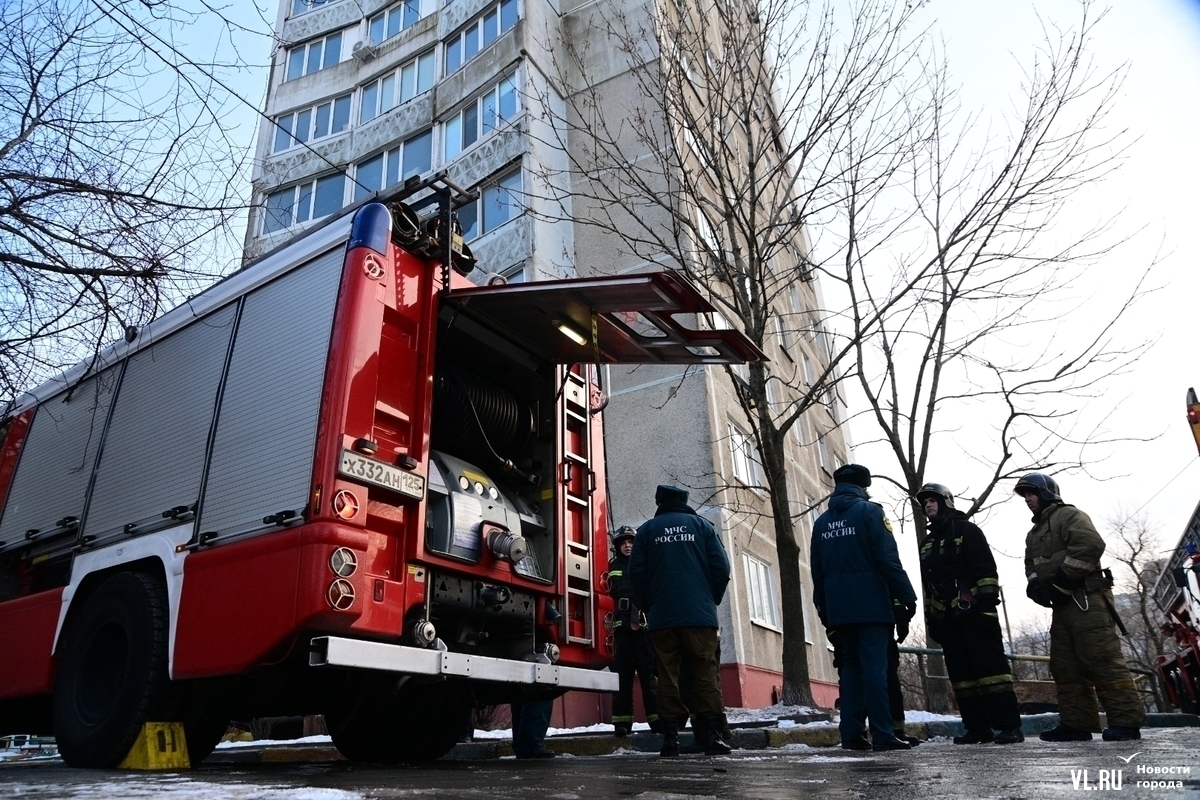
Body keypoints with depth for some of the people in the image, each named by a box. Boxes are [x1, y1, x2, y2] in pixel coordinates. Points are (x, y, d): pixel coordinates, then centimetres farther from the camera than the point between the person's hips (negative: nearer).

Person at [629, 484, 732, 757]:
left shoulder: (647, 530, 9)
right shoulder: (701, 525, 9)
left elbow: (637, 572, 2)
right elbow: (721, 566, 1)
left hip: (661, 617, 1)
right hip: (700, 615, 0)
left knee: (667, 675, 4)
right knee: (707, 672, 1)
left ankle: (670, 736, 2)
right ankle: (712, 734, -4)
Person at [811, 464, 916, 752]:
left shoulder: (822, 522, 14)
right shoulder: (869, 512, -4)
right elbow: (888, 559, -11)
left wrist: (824, 609, 19)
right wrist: (907, 596, -6)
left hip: (839, 609, 5)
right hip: (871, 606, -5)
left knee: (850, 667, 9)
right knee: (874, 666, -6)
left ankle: (851, 733, 8)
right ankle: (882, 734, -6)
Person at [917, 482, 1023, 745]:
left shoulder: (967, 531, 1)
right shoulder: (927, 542, 20)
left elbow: (986, 569, -8)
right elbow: (927, 582, 21)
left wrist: (987, 603, -17)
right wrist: (930, 618, 16)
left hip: (973, 612, -7)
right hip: (945, 617, 7)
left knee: (991, 666, -7)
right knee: (960, 673, 6)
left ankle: (1009, 726, -5)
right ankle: (978, 727, 10)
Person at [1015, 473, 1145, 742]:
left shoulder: (1069, 515, -1)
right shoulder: (1033, 534, 26)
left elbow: (1091, 545, -18)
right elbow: (1032, 568, 22)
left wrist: (1063, 579, -19)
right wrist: (1036, 586, -1)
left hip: (1086, 598, -9)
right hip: (1062, 604, 9)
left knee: (1102, 658, -13)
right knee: (1064, 666, 5)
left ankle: (1126, 721, -11)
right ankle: (1077, 723, 7)